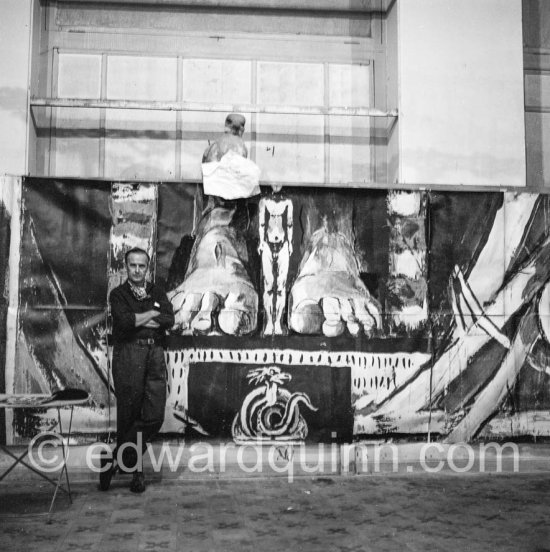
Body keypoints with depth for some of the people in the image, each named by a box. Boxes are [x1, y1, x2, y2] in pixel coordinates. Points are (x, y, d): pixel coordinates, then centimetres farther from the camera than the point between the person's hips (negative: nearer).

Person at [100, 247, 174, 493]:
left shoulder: (157, 293, 19)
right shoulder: (118, 294, 9)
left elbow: (169, 320, 0)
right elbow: (124, 320, -11)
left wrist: (137, 319, -5)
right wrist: (151, 314, 1)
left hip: (155, 354, 3)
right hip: (128, 354, -3)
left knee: (155, 415, -4)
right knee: (129, 415, -1)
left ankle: (121, 460, 12)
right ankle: (136, 469, 16)